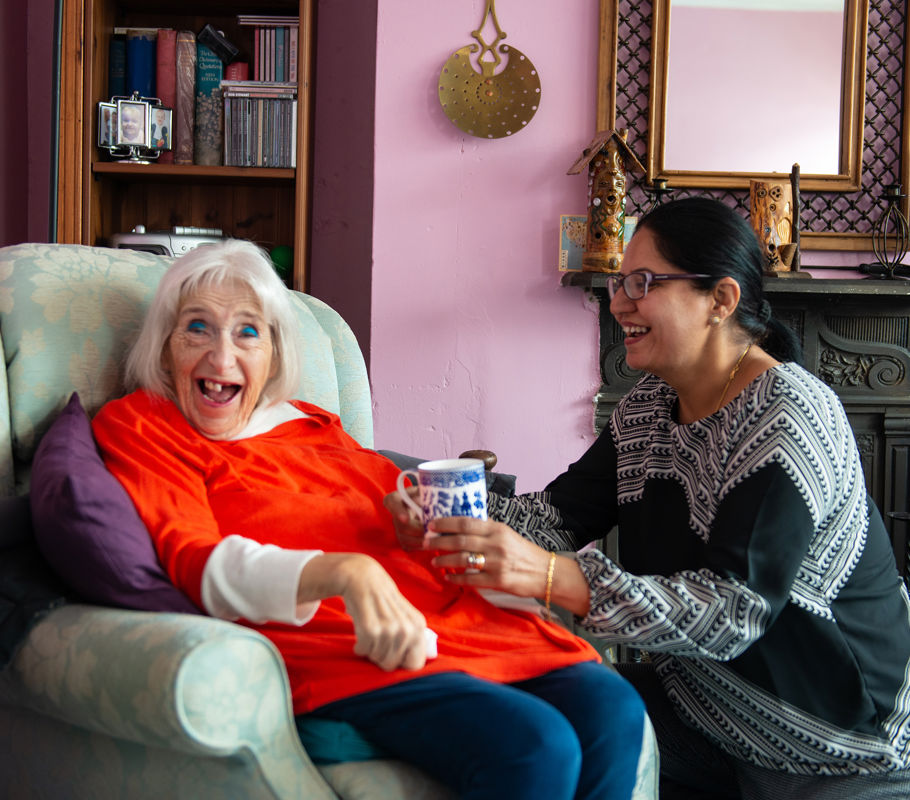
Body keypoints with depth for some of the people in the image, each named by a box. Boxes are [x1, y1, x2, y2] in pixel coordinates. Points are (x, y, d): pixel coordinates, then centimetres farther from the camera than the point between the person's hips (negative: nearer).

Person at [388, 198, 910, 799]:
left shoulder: (789, 416, -22)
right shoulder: (649, 405, 5)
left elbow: (734, 612, -30)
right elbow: (562, 511, -1)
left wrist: (552, 576, -40)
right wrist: (453, 517, -21)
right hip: (699, 701, 6)